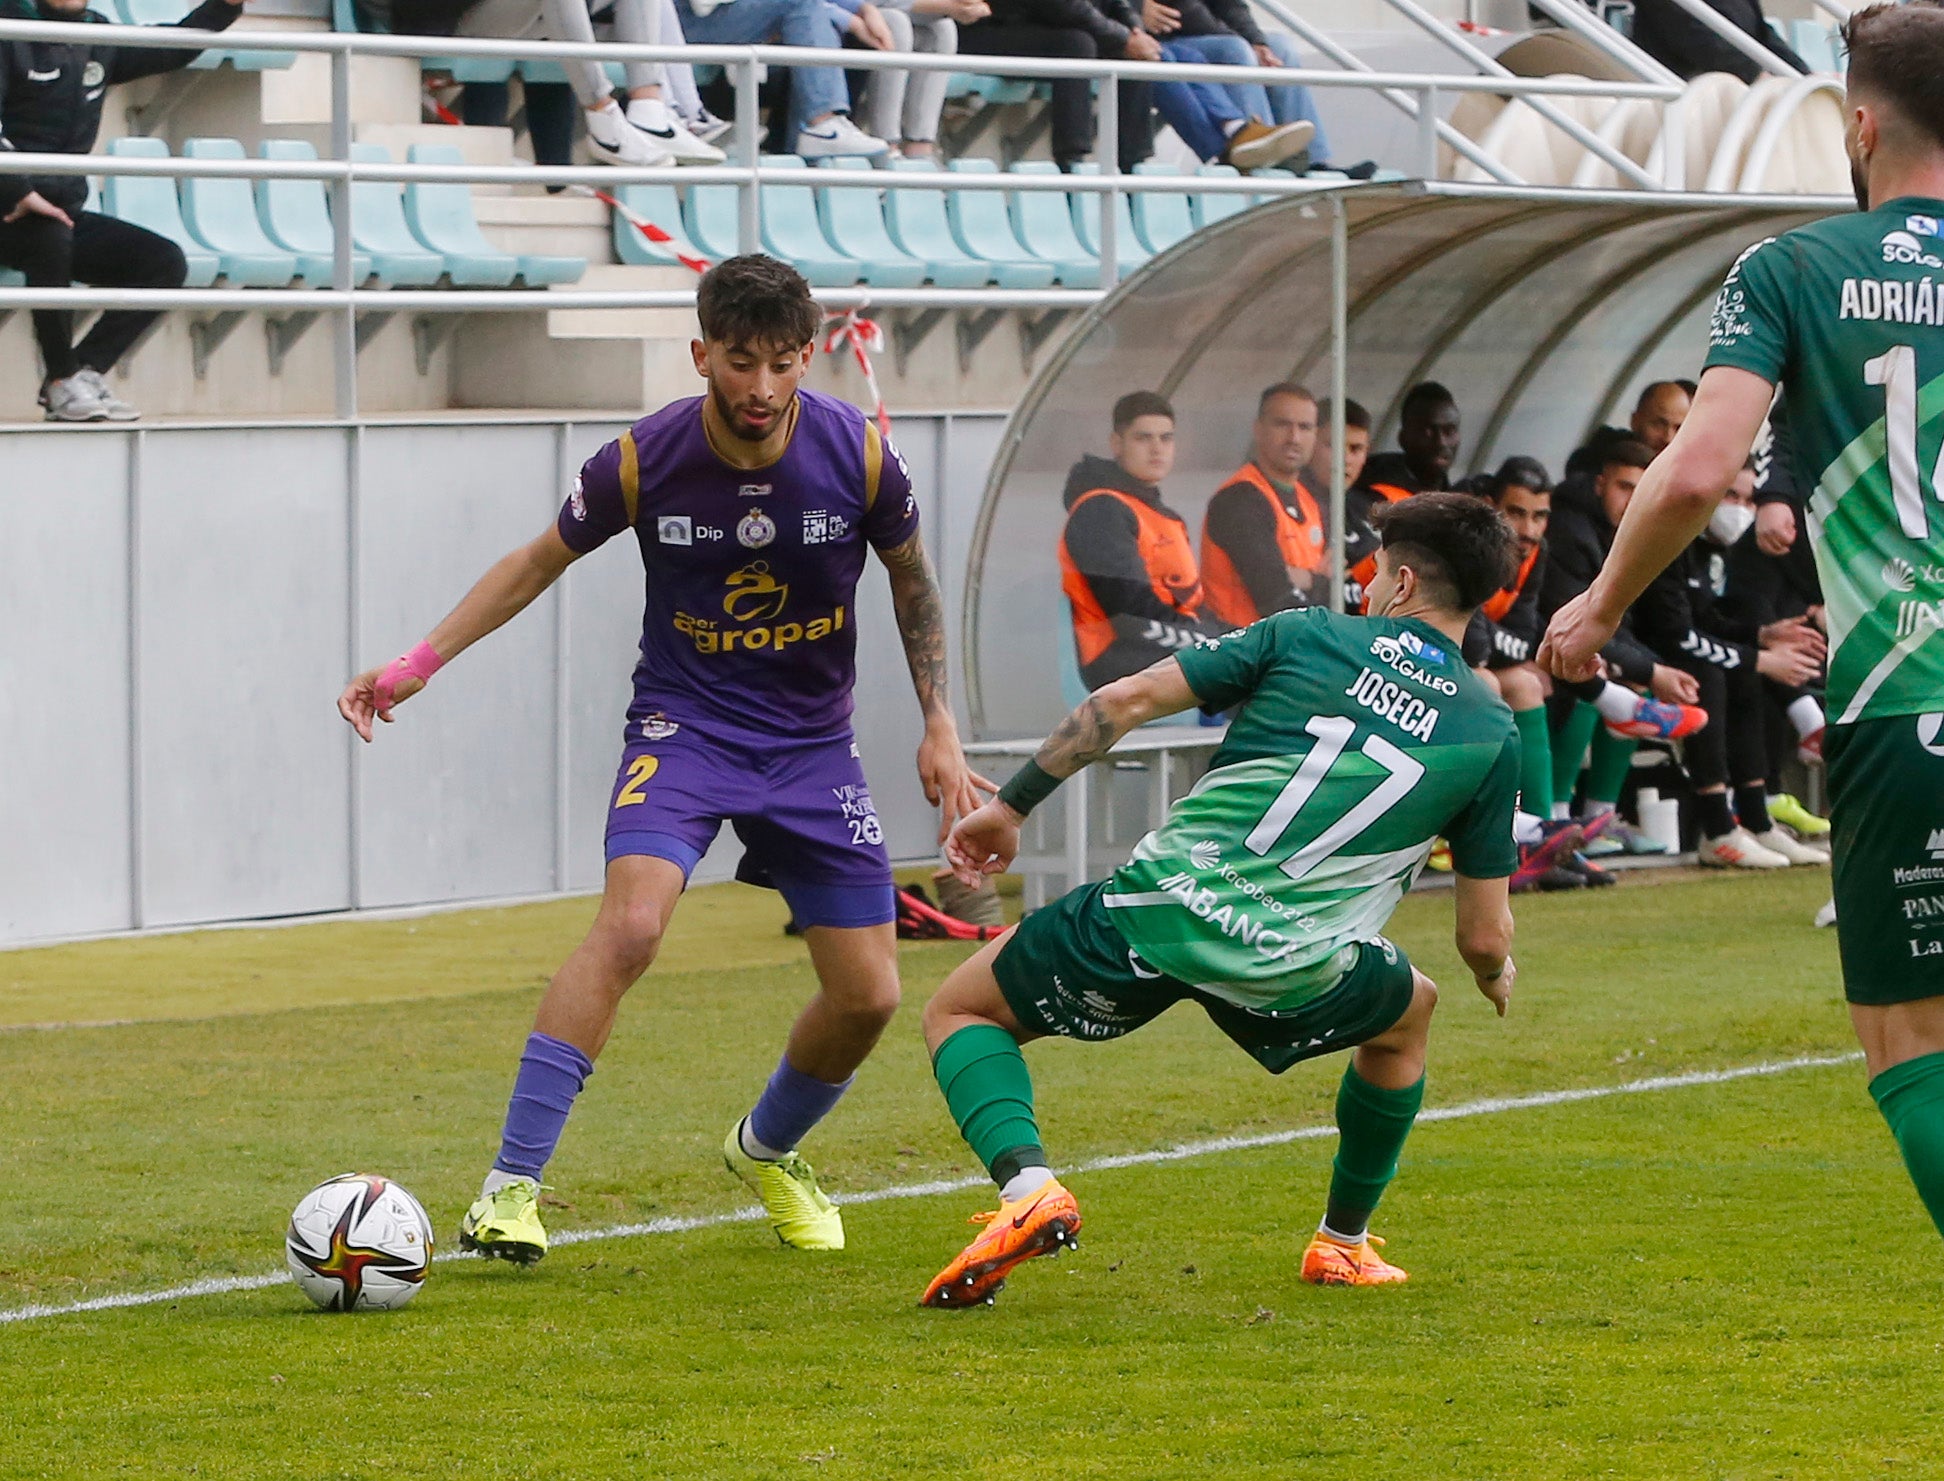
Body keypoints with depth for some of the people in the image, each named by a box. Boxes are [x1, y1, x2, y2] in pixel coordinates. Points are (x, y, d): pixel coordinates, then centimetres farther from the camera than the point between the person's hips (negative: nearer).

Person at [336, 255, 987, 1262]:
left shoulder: (858, 454, -13)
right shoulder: (642, 461, -16)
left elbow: (911, 580, 7)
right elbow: (538, 562, 2)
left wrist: (939, 726, 4)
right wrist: (419, 664, -5)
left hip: (813, 743, 3)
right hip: (683, 723, -3)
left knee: (868, 995, -1)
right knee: (630, 923, -28)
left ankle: (768, 1149, 32)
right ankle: (510, 1188, -25)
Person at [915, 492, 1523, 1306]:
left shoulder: (1308, 637, 9)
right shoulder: (1489, 732, 10)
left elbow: (1125, 700, 3)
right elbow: (1484, 938, 13)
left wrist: (1011, 805, 12)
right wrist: (1496, 977, 38)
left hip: (1159, 907, -1)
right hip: (1291, 974, 1)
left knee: (959, 1011, 20)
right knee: (1408, 1012, 37)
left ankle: (1028, 1186, -7)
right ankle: (1343, 1244, 40)